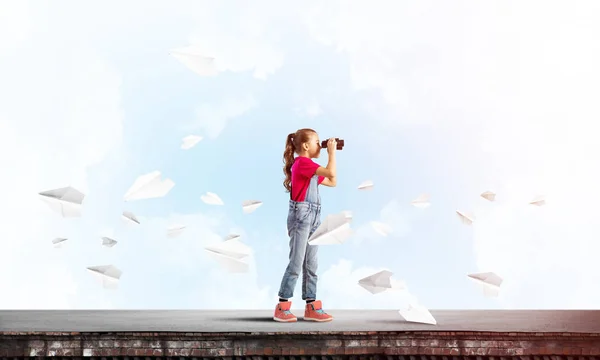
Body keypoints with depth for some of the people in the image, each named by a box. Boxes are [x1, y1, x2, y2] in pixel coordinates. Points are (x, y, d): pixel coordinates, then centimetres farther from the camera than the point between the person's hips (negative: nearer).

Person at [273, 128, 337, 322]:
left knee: (311, 264, 9)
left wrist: (331, 152, 18)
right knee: (296, 263, -8)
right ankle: (282, 307, -1)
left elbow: (332, 182, 21)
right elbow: (331, 173, -22)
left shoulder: (309, 166, 18)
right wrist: (332, 152, -7)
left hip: (313, 217, 10)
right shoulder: (302, 162, -11)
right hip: (301, 215, -10)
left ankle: (312, 307, 13)